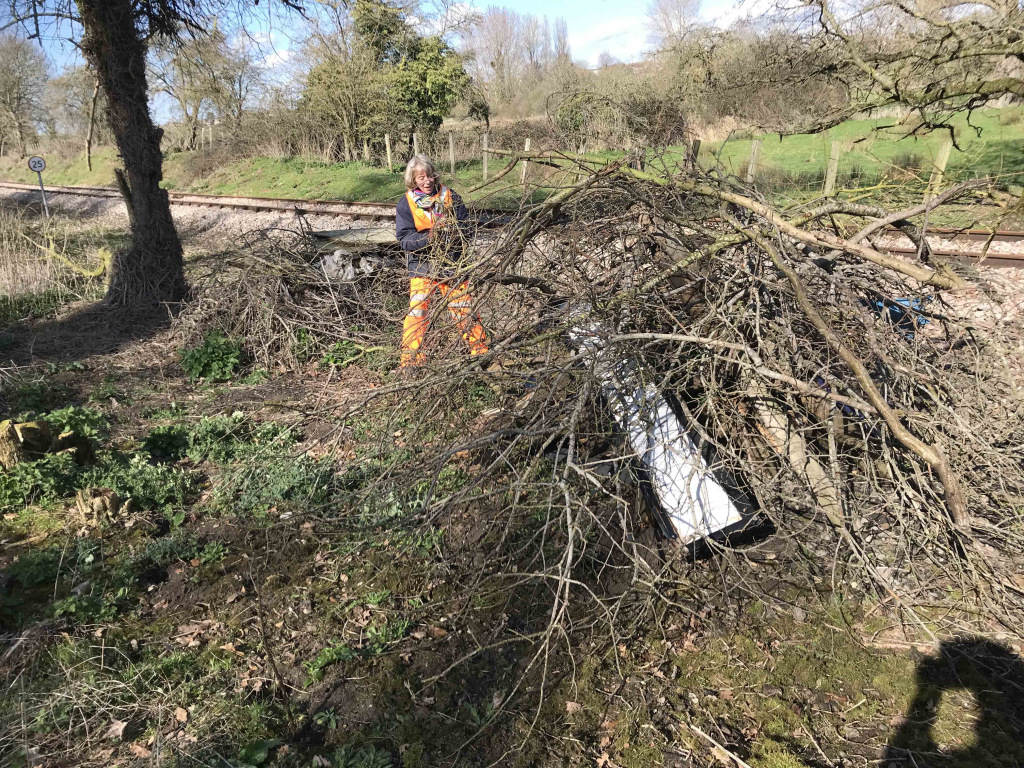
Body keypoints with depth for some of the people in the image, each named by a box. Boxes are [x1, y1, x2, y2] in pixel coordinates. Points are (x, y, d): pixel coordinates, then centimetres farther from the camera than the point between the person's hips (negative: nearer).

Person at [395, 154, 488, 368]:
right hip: (422, 266, -1)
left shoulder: (450, 197, 2)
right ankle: (410, 359, 3)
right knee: (418, 312, -6)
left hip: (452, 264, 1)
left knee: (464, 308, 7)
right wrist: (429, 237, -24)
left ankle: (480, 350, 22)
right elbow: (404, 238, -7)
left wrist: (452, 231, -16)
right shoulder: (406, 203, -1)